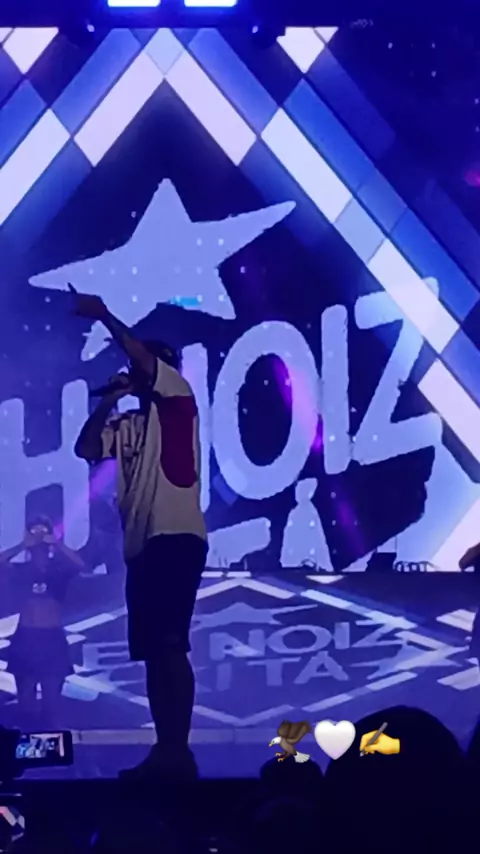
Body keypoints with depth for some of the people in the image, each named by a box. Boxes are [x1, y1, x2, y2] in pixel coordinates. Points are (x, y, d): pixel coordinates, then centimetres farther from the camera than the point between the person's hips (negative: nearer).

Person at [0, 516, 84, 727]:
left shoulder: (60, 569, 3)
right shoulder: (22, 569, 5)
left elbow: (80, 565, -19)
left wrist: (57, 544, -17)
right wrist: (22, 545, -15)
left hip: (52, 639, -1)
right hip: (25, 639, 1)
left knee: (51, 698, 0)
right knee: (26, 698, 2)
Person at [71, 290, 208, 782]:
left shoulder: (178, 398, 4)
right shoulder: (129, 425, 22)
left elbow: (141, 354, -9)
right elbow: (86, 449, 15)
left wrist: (103, 315, -4)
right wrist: (108, 402, 10)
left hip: (176, 539, -8)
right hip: (142, 546, 8)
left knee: (169, 646, -14)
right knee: (151, 651, 6)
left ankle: (178, 751, -14)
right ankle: (165, 750, 10)